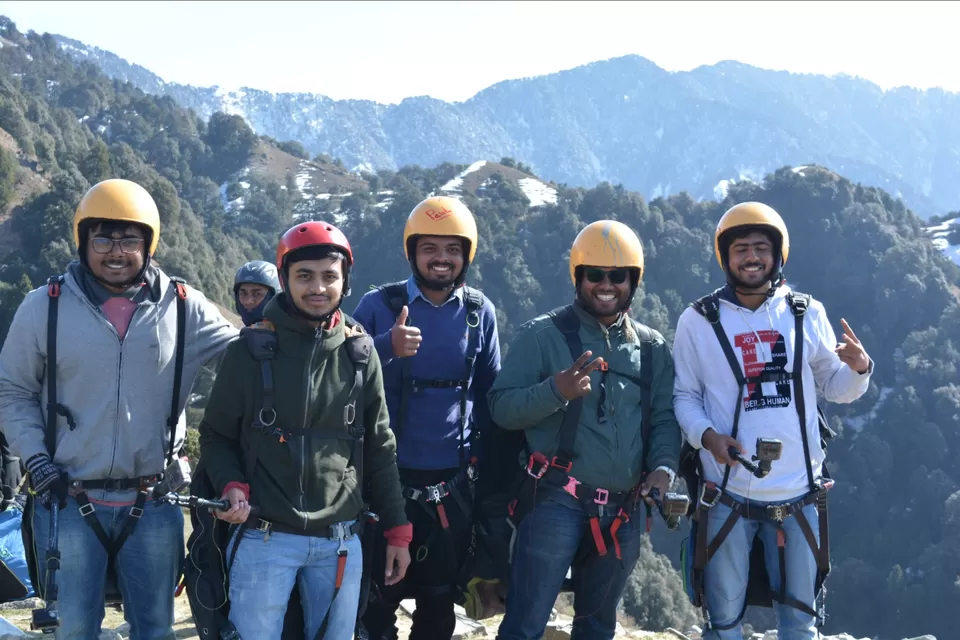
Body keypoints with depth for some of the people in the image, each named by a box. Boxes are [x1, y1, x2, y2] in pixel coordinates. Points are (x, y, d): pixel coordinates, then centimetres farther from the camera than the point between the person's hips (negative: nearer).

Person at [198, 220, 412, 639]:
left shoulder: (361, 353, 4)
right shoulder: (251, 349, -4)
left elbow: (379, 449, 9)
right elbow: (216, 435, 5)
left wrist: (397, 530, 9)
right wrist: (232, 487, -14)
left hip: (340, 541, 3)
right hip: (265, 537, -2)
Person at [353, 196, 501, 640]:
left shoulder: (479, 312, 1)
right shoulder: (378, 306, -7)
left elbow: (490, 390, 9)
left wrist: (482, 453, 4)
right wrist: (386, 348, -28)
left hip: (453, 482, 2)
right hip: (386, 476, -2)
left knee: (440, 599, 14)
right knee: (378, 595, 8)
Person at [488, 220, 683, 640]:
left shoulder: (651, 347, 10)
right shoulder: (544, 335, -3)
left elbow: (664, 416, 11)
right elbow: (501, 407, -7)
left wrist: (663, 465, -8)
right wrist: (556, 391, -23)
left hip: (622, 511, 5)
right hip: (556, 501, -5)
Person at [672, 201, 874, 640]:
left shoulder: (806, 313, 2)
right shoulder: (699, 320, -4)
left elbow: (835, 388, 5)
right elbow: (684, 395, -2)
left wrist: (858, 369, -17)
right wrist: (706, 435, -20)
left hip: (798, 493, 2)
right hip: (728, 494, -2)